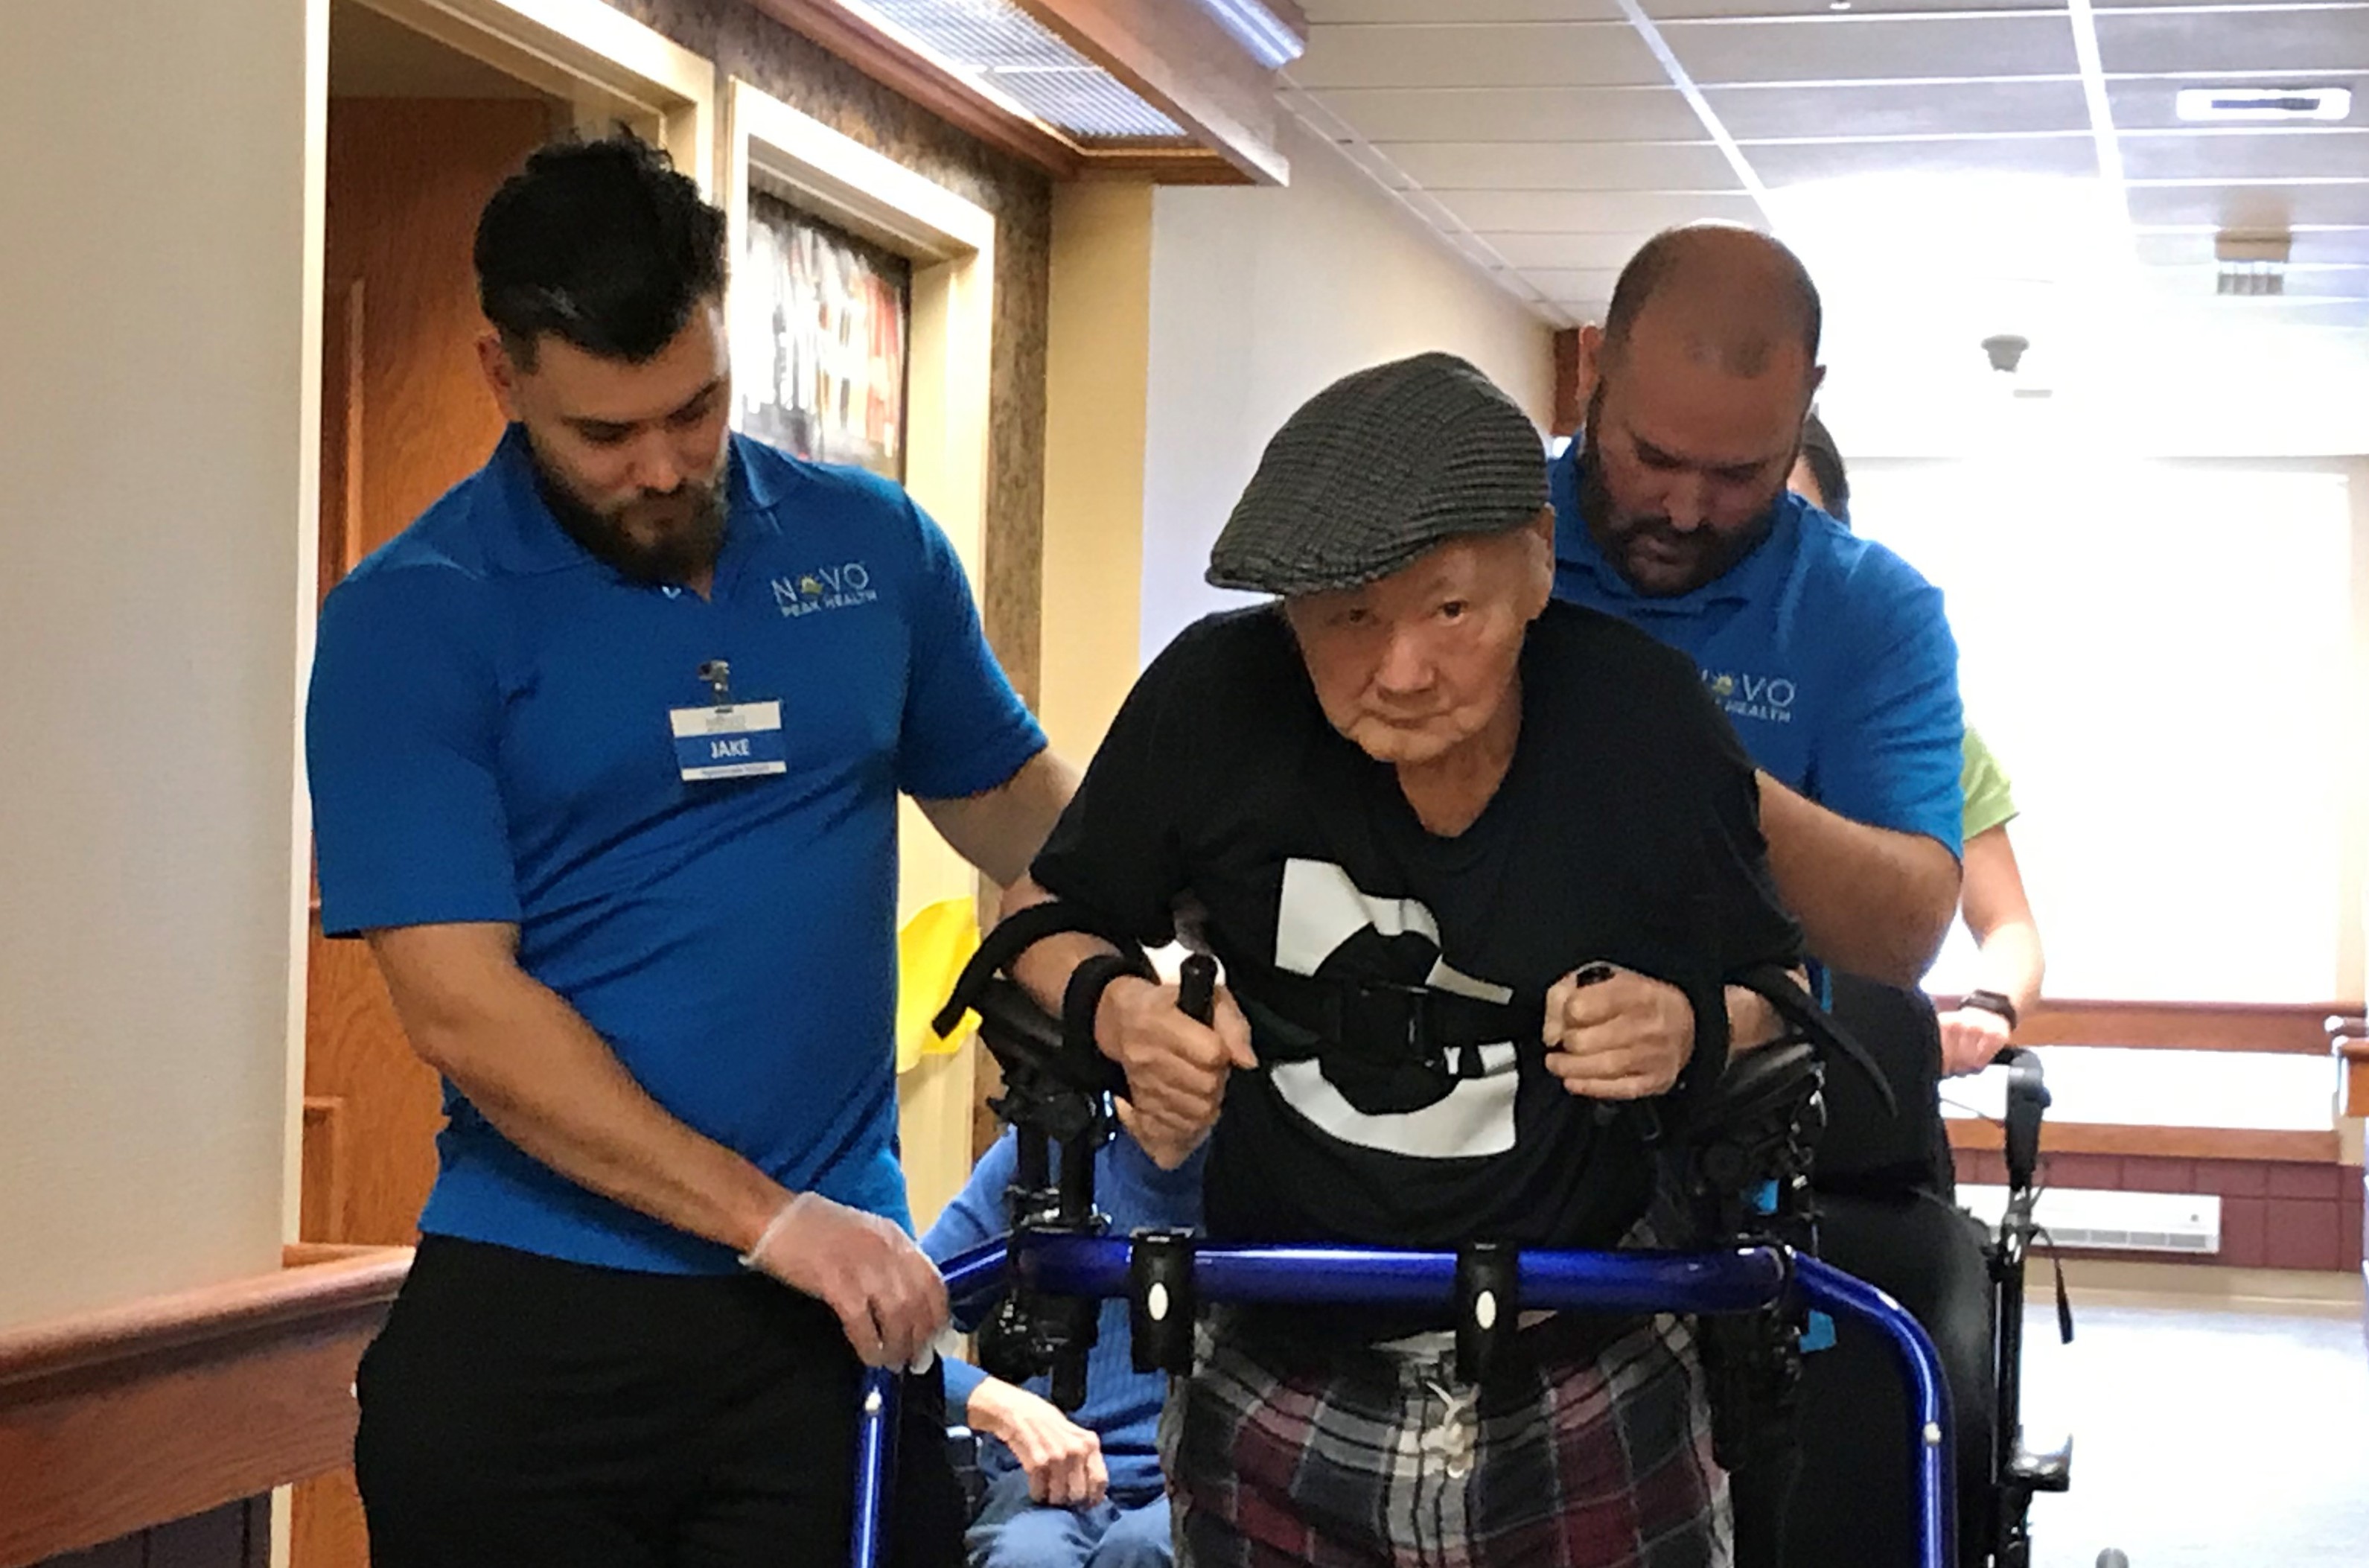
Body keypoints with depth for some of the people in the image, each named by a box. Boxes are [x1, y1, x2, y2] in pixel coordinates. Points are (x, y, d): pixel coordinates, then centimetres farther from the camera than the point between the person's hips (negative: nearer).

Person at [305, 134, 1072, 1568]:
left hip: (837, 1317, 2)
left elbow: (1017, 804, 18)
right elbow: (463, 1009, -12)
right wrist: (772, 1219, -16)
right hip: (532, 1339, -2)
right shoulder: (411, 619, -5)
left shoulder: (873, 546, 7)